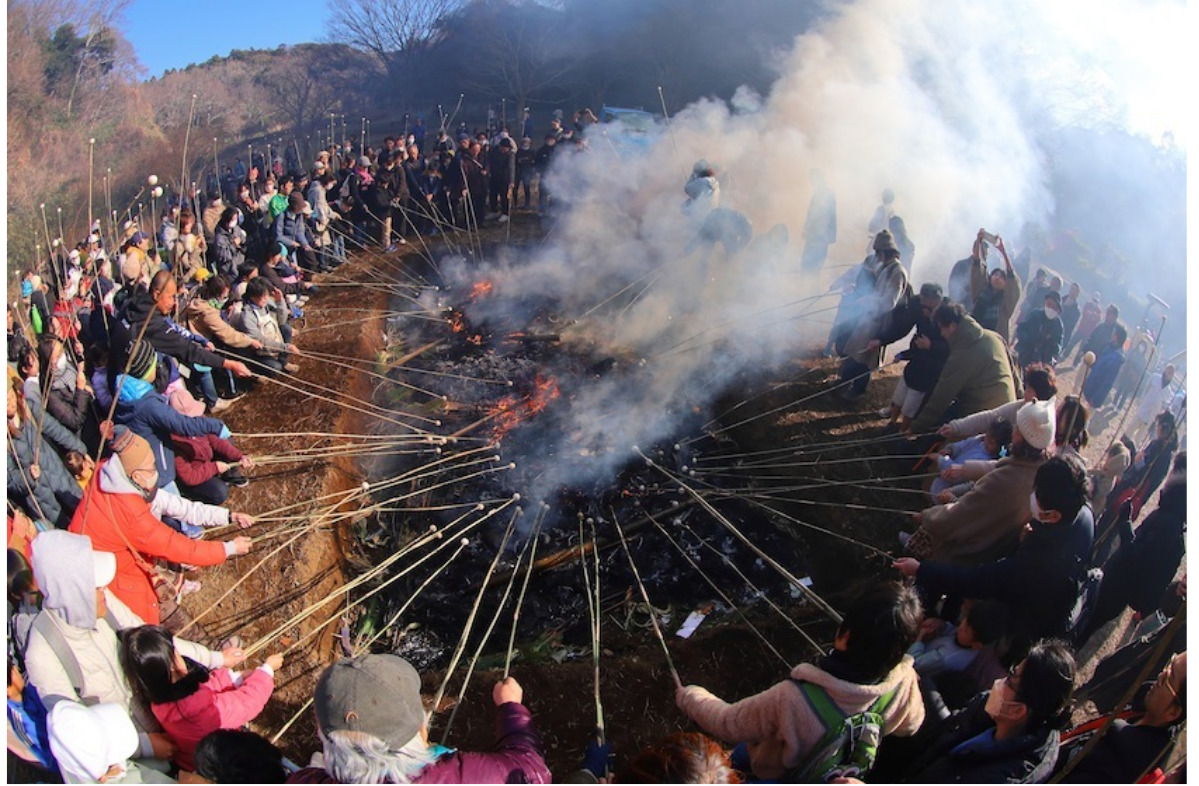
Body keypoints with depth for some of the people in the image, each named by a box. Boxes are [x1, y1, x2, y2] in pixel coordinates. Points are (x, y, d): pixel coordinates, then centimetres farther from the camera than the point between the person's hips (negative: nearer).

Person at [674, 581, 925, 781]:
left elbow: (726, 724, -29)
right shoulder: (905, 682, -36)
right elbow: (910, 725, -10)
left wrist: (687, 696, -10)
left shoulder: (791, 700, -47)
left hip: (781, 776, -4)